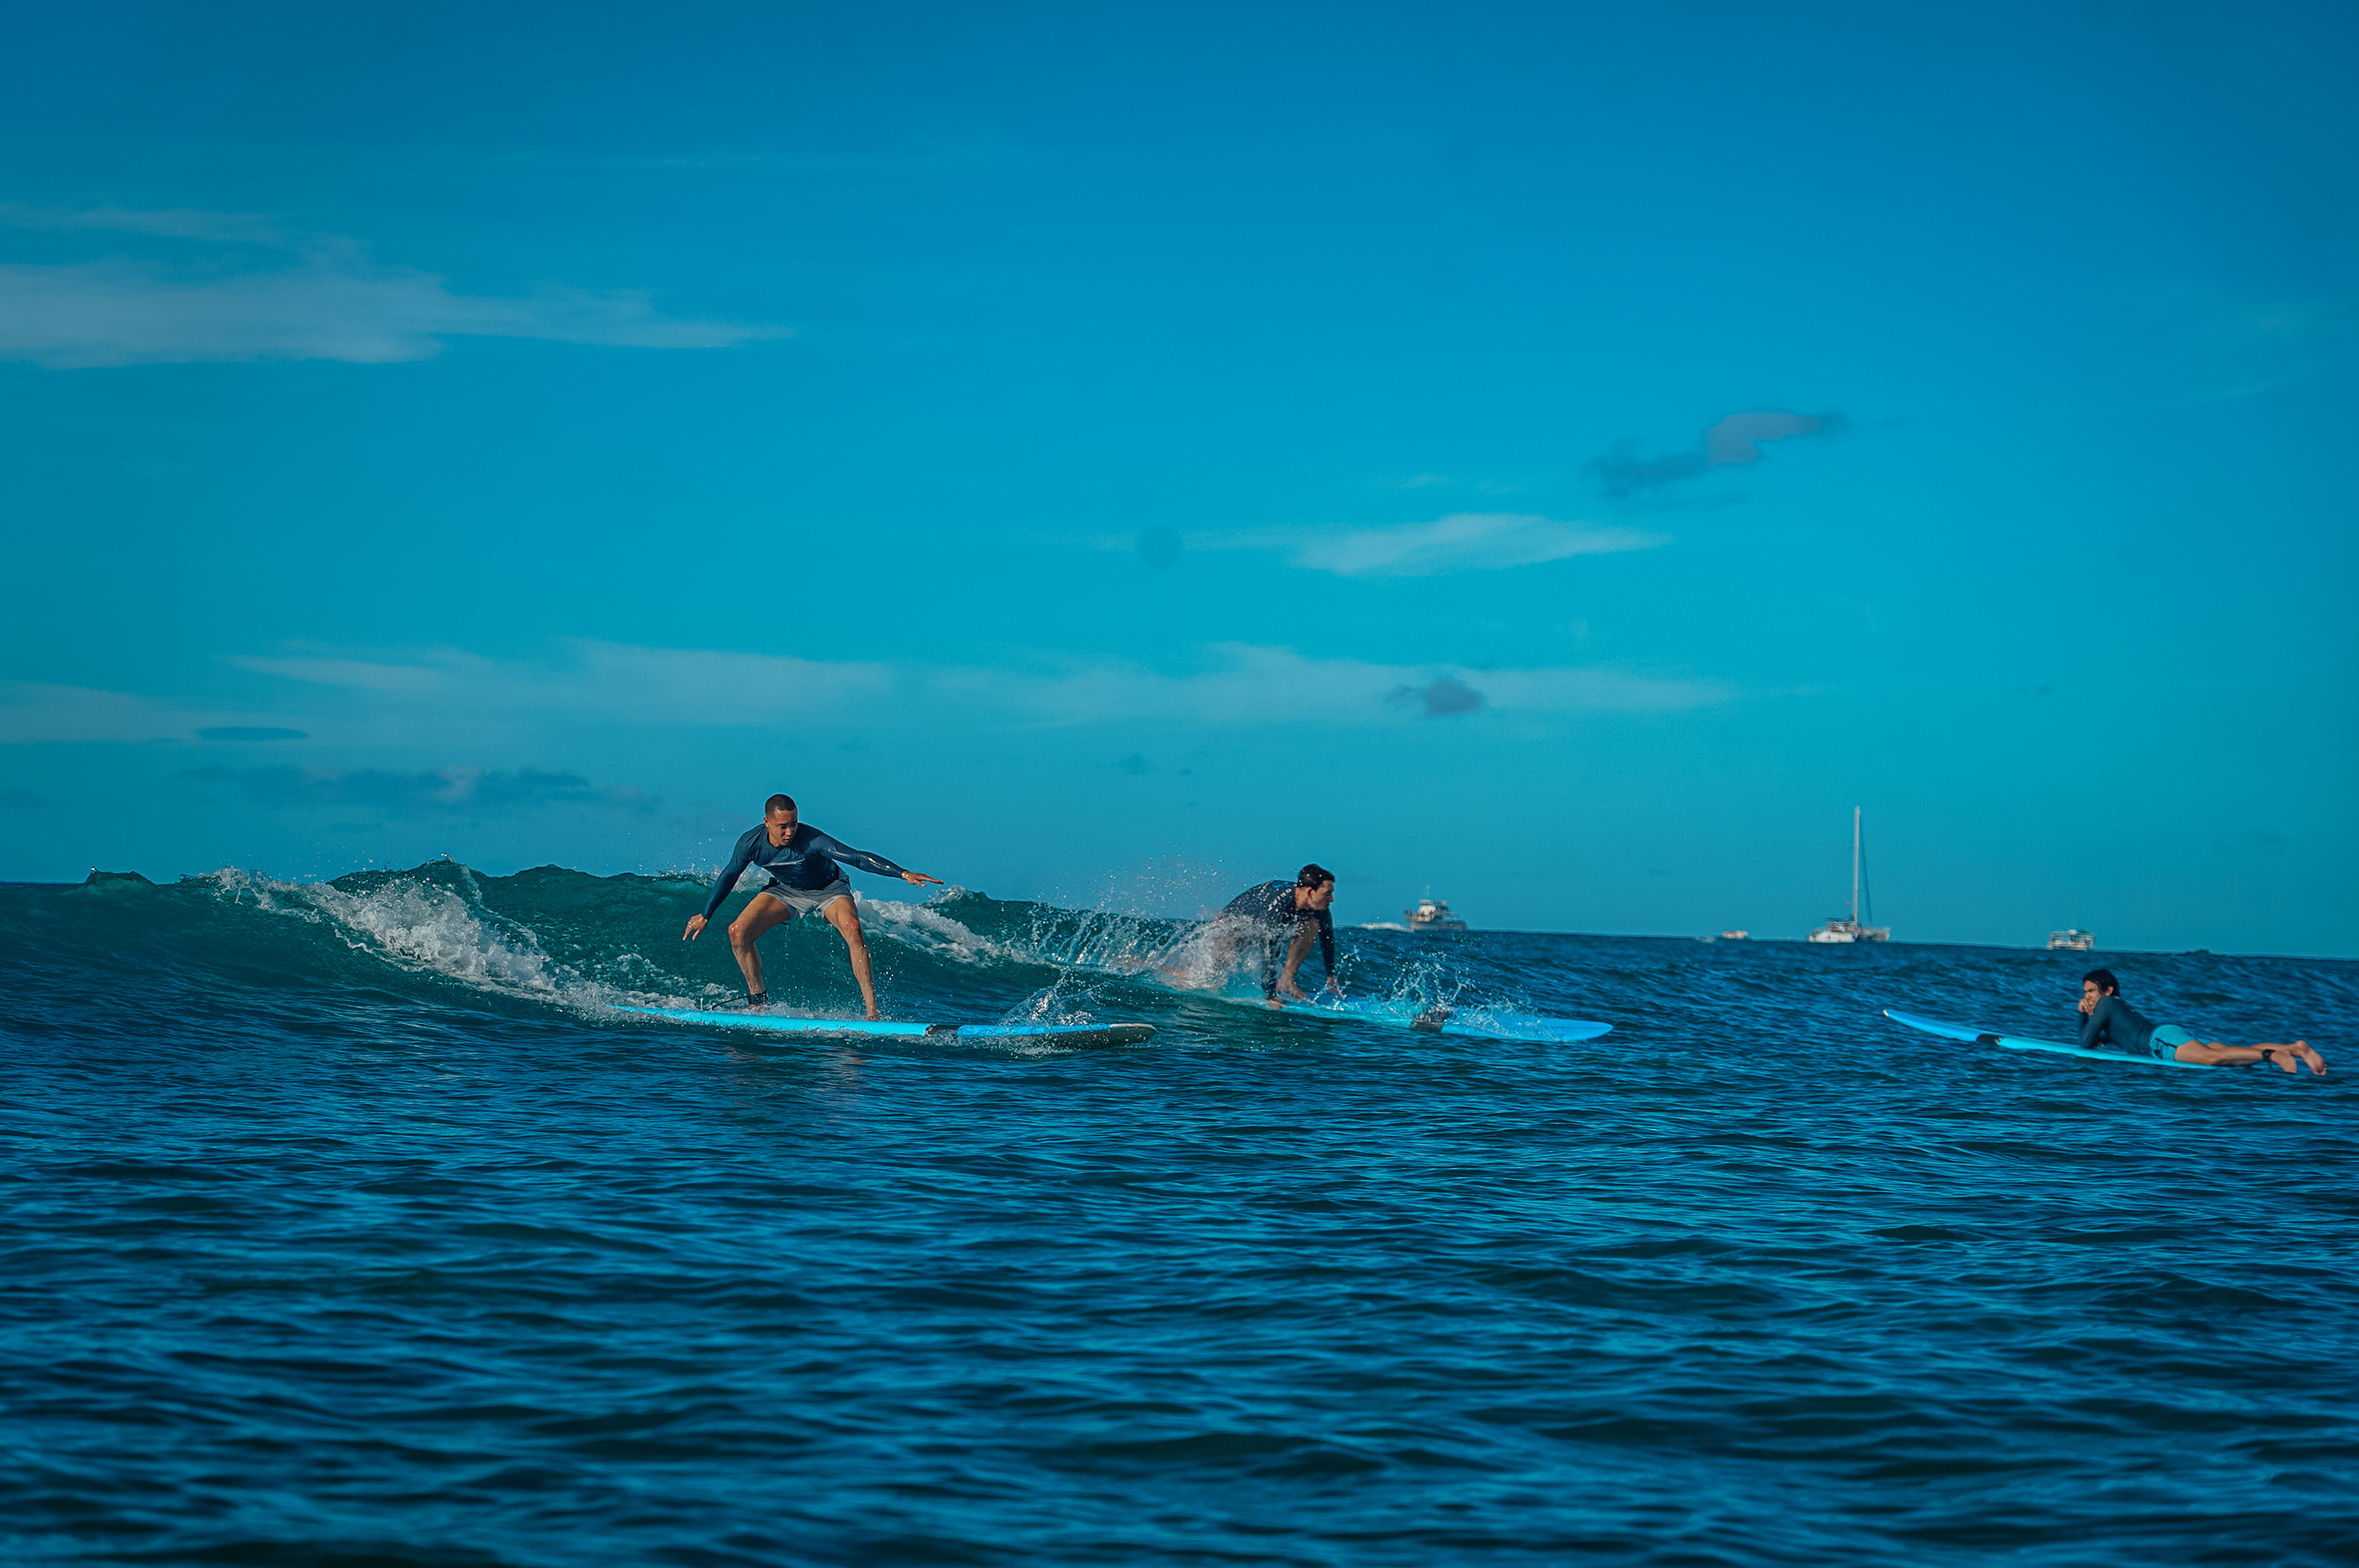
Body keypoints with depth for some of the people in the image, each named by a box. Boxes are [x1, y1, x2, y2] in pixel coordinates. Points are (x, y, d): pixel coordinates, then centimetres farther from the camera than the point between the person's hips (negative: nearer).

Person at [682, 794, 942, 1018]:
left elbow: (858, 857, -41)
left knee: (852, 928, -33)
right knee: (738, 932, -14)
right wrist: (705, 916, 6)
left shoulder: (811, 840, -35)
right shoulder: (751, 843, -23)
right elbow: (729, 876, -4)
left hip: (828, 889, -4)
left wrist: (903, 874, -51)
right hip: (786, 890, 4)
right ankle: (758, 1001, 6)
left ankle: (872, 1012, -34)